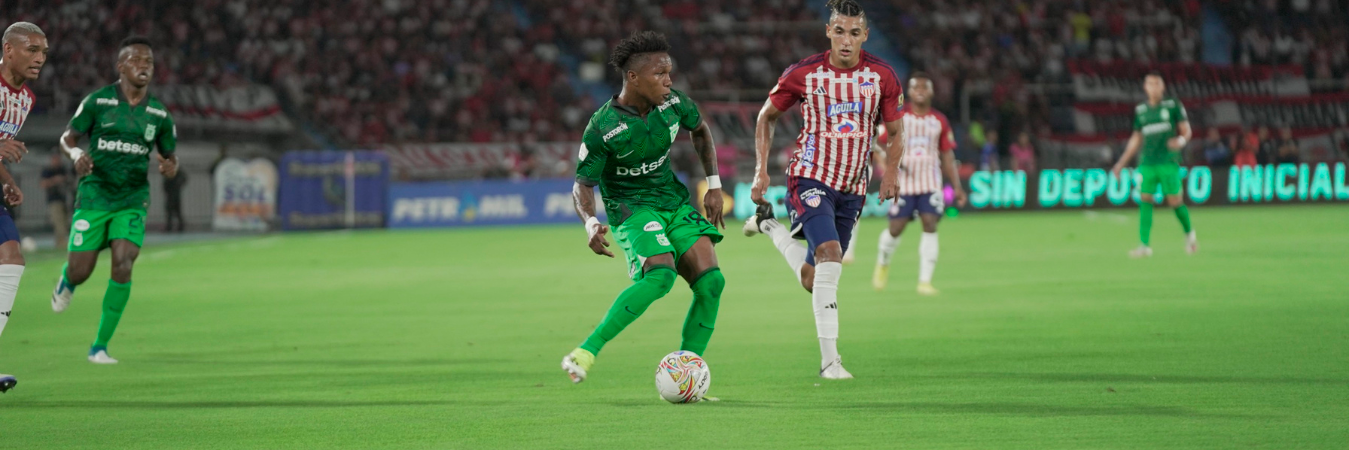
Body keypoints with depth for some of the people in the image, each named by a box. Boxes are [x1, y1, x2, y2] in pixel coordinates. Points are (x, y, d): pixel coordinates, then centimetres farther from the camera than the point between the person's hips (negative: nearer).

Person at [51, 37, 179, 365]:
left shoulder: (159, 114, 3)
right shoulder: (98, 101, -4)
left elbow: (171, 157, 13)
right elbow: (67, 137, 4)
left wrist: (170, 167, -11)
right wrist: (76, 154, -19)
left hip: (132, 202, 1)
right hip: (94, 197, -1)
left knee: (123, 267, -18)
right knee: (80, 273, -3)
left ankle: (100, 346, -7)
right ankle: (67, 280, 40)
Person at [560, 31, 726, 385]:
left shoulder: (672, 104, -6)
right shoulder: (603, 128, -20)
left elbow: (701, 131, 17)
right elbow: (583, 184, -13)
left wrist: (714, 185, 11)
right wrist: (591, 223, -33)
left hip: (673, 200, 6)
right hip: (631, 207, -6)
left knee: (710, 281, -11)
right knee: (660, 275, -31)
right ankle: (586, 352, -25)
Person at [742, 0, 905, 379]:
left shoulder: (882, 77, -3)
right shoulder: (803, 74, -8)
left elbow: (893, 133, 8)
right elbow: (766, 117, 7)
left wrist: (890, 174, -9)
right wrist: (761, 171, -1)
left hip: (853, 187, 4)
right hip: (811, 177, -4)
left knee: (813, 280, 11)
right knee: (830, 255, -27)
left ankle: (769, 226, 42)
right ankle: (829, 359, -22)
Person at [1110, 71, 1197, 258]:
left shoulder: (1173, 106, 2)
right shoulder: (1140, 111, 12)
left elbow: (1186, 131, 4)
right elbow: (1136, 138, 21)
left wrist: (1181, 141, -20)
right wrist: (1122, 162, 19)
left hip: (1169, 162, -3)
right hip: (1147, 163, 3)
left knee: (1175, 202, -4)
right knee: (1145, 200, -8)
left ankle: (1189, 233, 23)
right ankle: (1145, 245, -9)